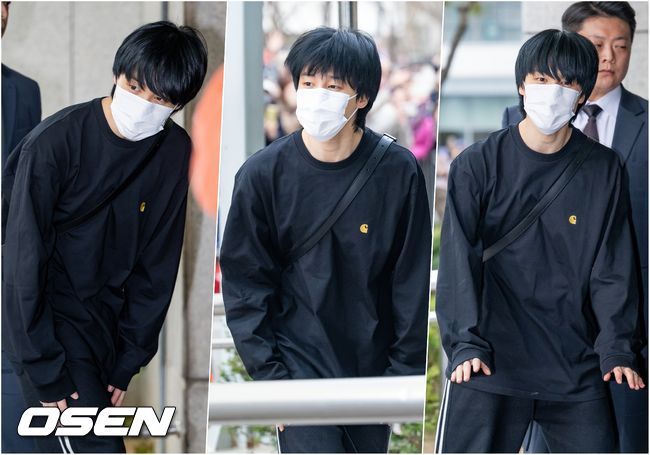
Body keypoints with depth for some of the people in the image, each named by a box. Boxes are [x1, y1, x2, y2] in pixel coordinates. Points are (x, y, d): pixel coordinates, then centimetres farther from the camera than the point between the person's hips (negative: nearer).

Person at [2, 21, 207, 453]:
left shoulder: (174, 153, -4)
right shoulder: (55, 140, -19)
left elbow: (156, 267, 3)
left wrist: (128, 363, 1)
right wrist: (46, 374, -17)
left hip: (104, 323, 5)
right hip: (46, 318, -5)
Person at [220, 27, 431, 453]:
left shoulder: (399, 172, -7)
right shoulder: (262, 174, -9)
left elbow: (412, 286, -1)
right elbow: (245, 285, -3)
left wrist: (404, 374, -1)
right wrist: (269, 378, -8)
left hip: (373, 372, 2)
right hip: (301, 367, -2)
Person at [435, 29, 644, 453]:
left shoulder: (604, 170, 5)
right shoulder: (478, 164, 0)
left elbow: (614, 265, 5)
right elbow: (458, 260, -4)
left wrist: (618, 347, -4)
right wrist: (465, 344, -14)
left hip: (577, 368, 2)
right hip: (492, 362, -2)